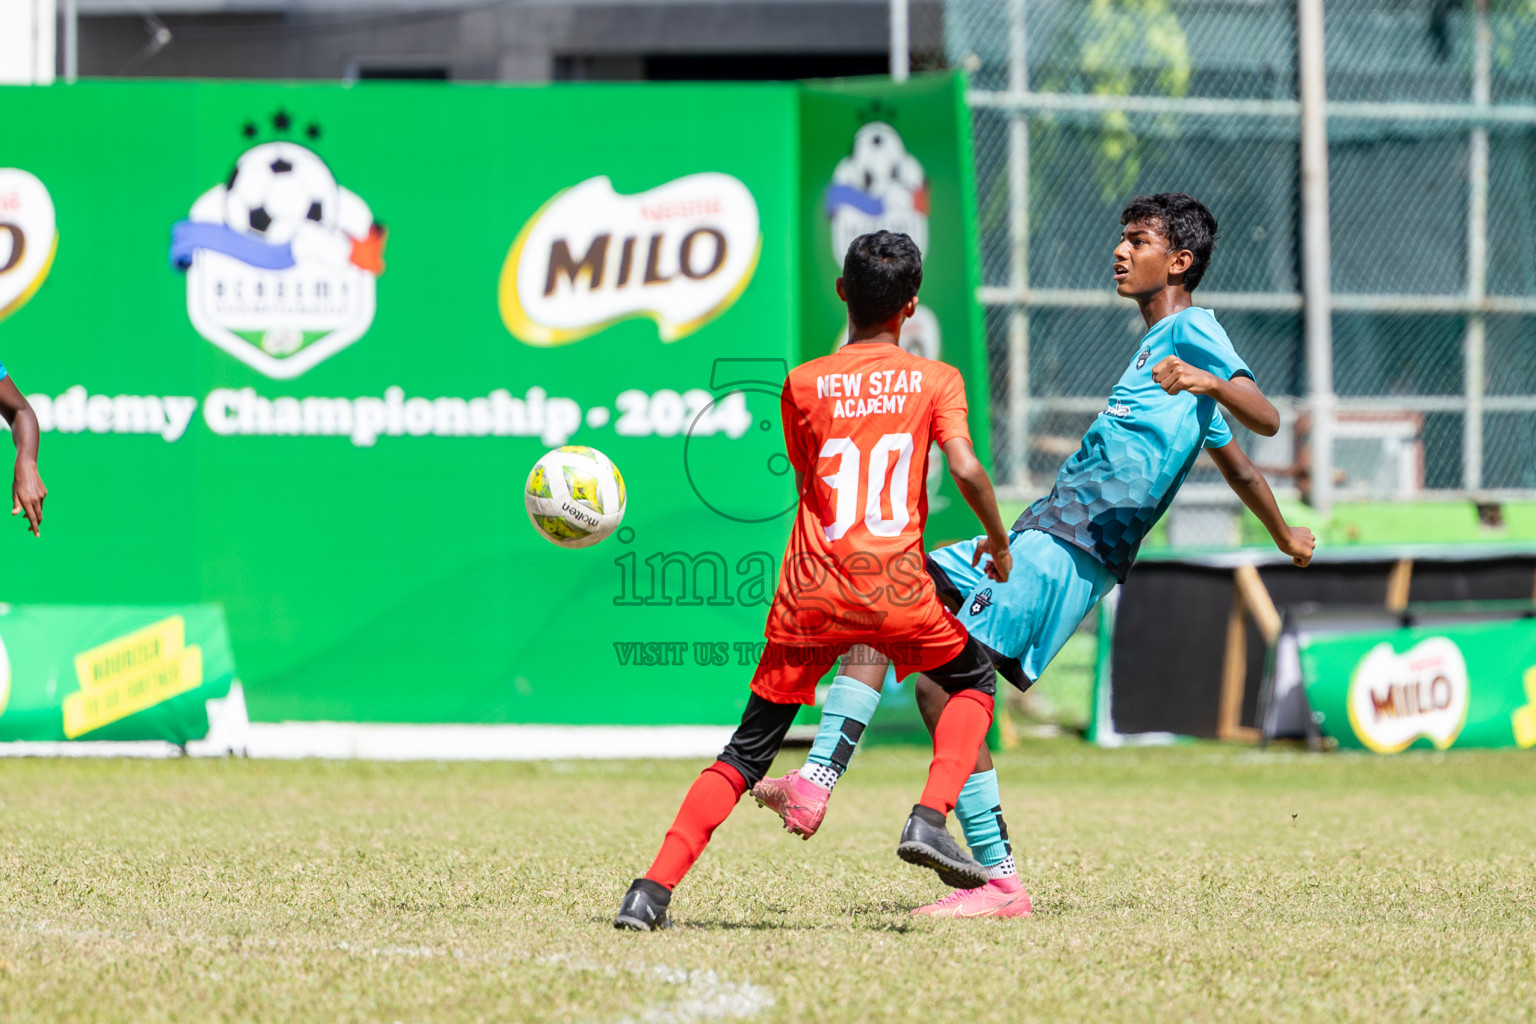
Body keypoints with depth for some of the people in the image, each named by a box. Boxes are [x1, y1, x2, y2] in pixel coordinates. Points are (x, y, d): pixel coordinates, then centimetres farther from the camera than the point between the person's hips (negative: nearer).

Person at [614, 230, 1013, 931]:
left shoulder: (803, 385, 7)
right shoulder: (935, 380, 3)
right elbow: (965, 468, -10)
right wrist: (999, 541, 4)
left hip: (811, 594, 2)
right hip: (897, 590, -2)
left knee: (747, 753, 9)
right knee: (974, 683, 26)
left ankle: (654, 888, -4)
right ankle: (930, 819, 3)